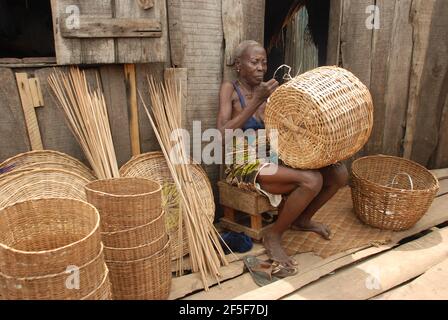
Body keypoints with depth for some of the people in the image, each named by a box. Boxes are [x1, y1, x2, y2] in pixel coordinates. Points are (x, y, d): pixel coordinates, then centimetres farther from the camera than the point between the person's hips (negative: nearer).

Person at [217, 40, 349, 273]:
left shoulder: (270, 90, 11)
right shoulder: (230, 89, -4)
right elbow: (223, 134, -19)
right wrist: (257, 101, -21)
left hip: (273, 159, 6)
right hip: (245, 165, -6)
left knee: (339, 174, -8)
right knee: (312, 180, -29)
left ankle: (301, 219, 17)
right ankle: (273, 236, -6)